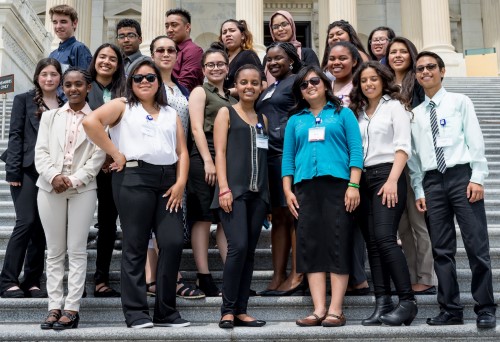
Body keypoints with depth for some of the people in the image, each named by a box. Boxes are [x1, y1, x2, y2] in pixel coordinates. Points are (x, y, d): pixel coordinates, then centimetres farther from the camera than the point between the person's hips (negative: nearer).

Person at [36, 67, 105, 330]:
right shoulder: (49, 116, 15)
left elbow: (97, 158, -3)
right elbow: (40, 152, 5)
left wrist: (73, 180, -14)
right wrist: (53, 176, -13)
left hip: (82, 190, -2)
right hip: (50, 188, 3)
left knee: (77, 250, 0)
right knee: (54, 251, 6)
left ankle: (72, 308, 3)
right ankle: (54, 306, 11)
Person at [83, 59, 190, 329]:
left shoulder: (171, 114, 22)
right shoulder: (122, 106, 9)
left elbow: (182, 151, 15)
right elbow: (91, 122, -8)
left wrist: (180, 182, 0)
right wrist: (116, 154, -9)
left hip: (168, 180, 4)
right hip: (134, 178, -4)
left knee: (173, 243, -2)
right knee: (135, 246, -1)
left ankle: (166, 311, 10)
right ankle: (136, 312, 7)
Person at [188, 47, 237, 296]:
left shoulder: (232, 97, 22)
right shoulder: (200, 92, 5)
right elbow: (197, 128, -6)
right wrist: (208, 161, -16)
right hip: (204, 161, -6)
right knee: (203, 219, -4)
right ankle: (204, 279, 0)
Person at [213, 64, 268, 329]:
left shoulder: (262, 119, 18)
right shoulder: (226, 113, 6)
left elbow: (265, 157, 17)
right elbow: (220, 152, -3)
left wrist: (268, 196, 10)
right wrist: (224, 189, -14)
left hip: (258, 192, 5)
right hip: (233, 190, -5)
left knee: (249, 252, 5)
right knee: (238, 247, -15)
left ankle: (241, 310, 11)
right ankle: (227, 310, -4)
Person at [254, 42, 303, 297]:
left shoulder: (297, 82, 2)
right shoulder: (268, 89, 26)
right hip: (268, 156, 8)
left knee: (293, 214, -8)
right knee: (278, 217, 7)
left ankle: (296, 276, -5)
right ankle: (278, 277, 9)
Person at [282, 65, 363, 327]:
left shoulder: (343, 114, 11)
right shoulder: (295, 120, 18)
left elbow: (355, 150, 2)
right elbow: (288, 157, 14)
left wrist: (354, 185, -9)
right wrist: (287, 191, 4)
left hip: (337, 184, -3)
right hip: (305, 187, 3)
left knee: (338, 244, -5)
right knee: (310, 246, -1)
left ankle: (335, 310, -2)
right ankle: (319, 309, 2)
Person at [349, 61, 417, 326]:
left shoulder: (394, 106, 3)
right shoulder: (357, 112, 18)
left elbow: (403, 146, -6)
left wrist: (392, 180, -16)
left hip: (387, 176, -5)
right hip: (363, 179, 6)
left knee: (384, 238, -17)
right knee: (372, 243, 1)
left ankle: (407, 302, -11)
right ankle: (382, 303, 2)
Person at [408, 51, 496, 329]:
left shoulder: (459, 102, 8)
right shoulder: (415, 114, 15)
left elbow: (475, 141, 1)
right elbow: (414, 155, 11)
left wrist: (477, 178, -9)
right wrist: (419, 190, 4)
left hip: (461, 175, -3)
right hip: (432, 182, 3)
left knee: (477, 245, -4)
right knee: (441, 249, 4)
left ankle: (485, 308, 5)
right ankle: (451, 309, 11)